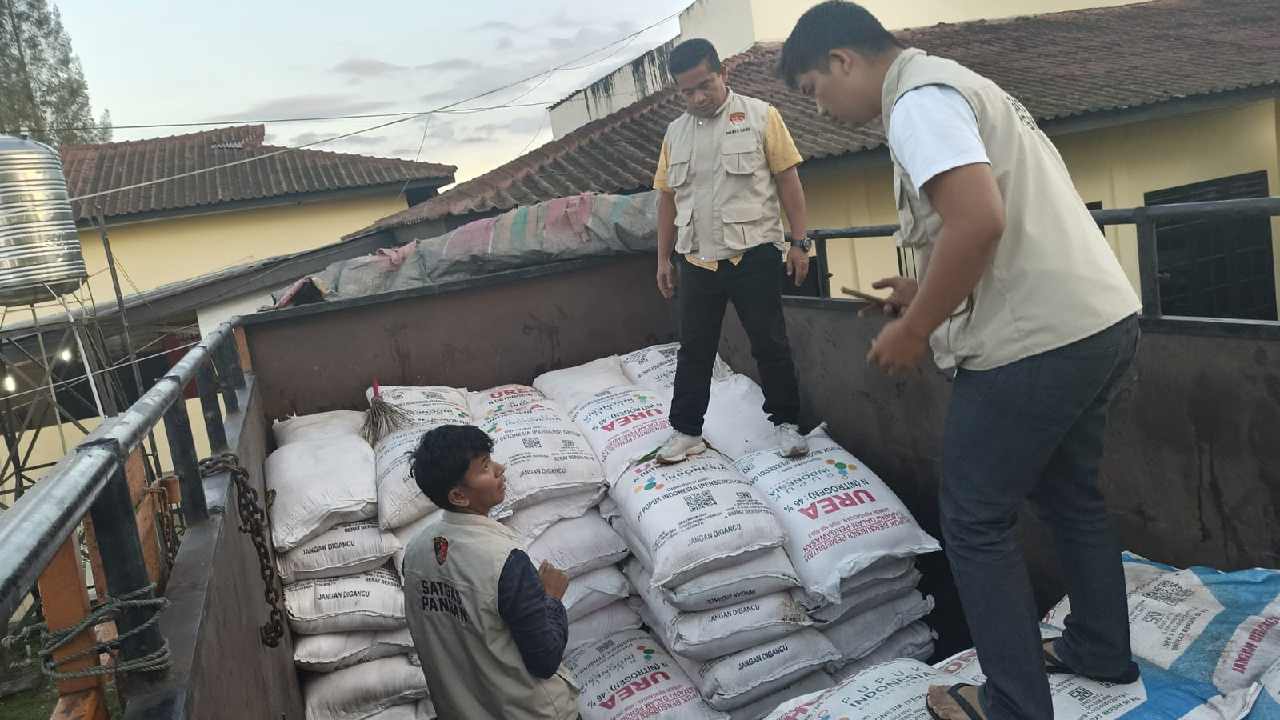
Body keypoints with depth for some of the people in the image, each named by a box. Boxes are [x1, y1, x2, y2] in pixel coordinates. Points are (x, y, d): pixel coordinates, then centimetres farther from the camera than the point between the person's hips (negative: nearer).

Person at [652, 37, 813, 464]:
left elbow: (788, 180, -2)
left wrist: (799, 242, -7)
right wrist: (664, 258, 12)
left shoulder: (759, 116, -1)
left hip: (754, 255, -4)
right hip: (697, 260, 4)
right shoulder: (675, 133, 11)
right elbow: (667, 198, 14)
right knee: (694, 349, 10)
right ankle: (686, 431, 21)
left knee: (770, 344, 4)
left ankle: (787, 423, 19)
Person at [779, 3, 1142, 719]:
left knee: (977, 523, 4)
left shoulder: (919, 99, -12)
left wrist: (915, 329, -15)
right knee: (1070, 495, 25)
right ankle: (1101, 651, 41)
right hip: (1107, 319, 10)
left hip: (1037, 343, -10)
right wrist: (927, 290, 18)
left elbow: (979, 221, -27)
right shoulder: (960, 84, 18)